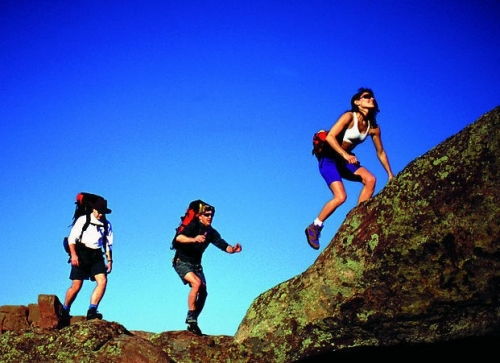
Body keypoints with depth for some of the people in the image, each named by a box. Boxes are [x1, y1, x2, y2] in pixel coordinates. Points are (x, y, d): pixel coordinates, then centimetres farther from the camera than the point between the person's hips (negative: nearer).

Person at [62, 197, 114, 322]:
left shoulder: (106, 224, 14)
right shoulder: (83, 220, 2)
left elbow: (108, 245, 19)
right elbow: (72, 238, -3)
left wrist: (109, 260, 11)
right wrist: (73, 254, -15)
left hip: (96, 255, 4)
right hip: (81, 254, -4)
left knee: (102, 281, -17)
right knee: (77, 285, -6)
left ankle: (92, 311, -16)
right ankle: (64, 311, 14)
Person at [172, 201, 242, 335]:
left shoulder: (212, 233, 1)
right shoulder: (194, 226, -17)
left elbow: (225, 247, -7)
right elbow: (178, 238, -34)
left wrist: (233, 249, -30)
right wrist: (194, 239, -51)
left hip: (196, 264, 7)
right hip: (182, 262, -6)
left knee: (203, 292, -4)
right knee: (197, 282, -29)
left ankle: (192, 323, 9)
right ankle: (190, 317, -21)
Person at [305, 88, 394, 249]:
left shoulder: (373, 128, 2)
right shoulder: (349, 117, -16)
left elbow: (380, 152, 13)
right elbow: (330, 137, -23)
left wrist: (390, 174, 13)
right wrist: (345, 154, -34)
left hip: (345, 161, 6)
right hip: (328, 158, -6)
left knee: (370, 179, -17)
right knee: (340, 196, -20)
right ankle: (314, 227, -2)